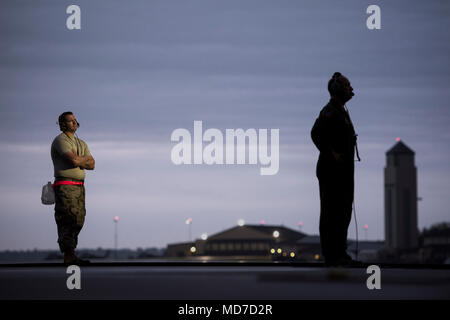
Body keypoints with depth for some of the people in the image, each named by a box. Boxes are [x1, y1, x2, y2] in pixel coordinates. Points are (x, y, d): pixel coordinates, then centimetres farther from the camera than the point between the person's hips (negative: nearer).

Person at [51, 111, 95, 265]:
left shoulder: (81, 143, 21)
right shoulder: (61, 140, -6)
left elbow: (91, 165, 10)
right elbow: (74, 161, -19)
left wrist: (79, 160, -8)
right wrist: (86, 159, 1)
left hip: (79, 187, 8)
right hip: (65, 186, -8)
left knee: (78, 221, 6)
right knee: (68, 221, -12)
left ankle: (71, 255, 8)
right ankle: (69, 256, -15)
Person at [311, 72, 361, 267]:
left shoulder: (341, 112, 19)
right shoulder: (329, 111, -13)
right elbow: (315, 133, -27)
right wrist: (331, 154, -25)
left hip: (344, 171, 10)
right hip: (332, 170, -10)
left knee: (344, 212, 12)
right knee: (331, 212, -7)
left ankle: (340, 254, 18)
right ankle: (331, 256, -5)